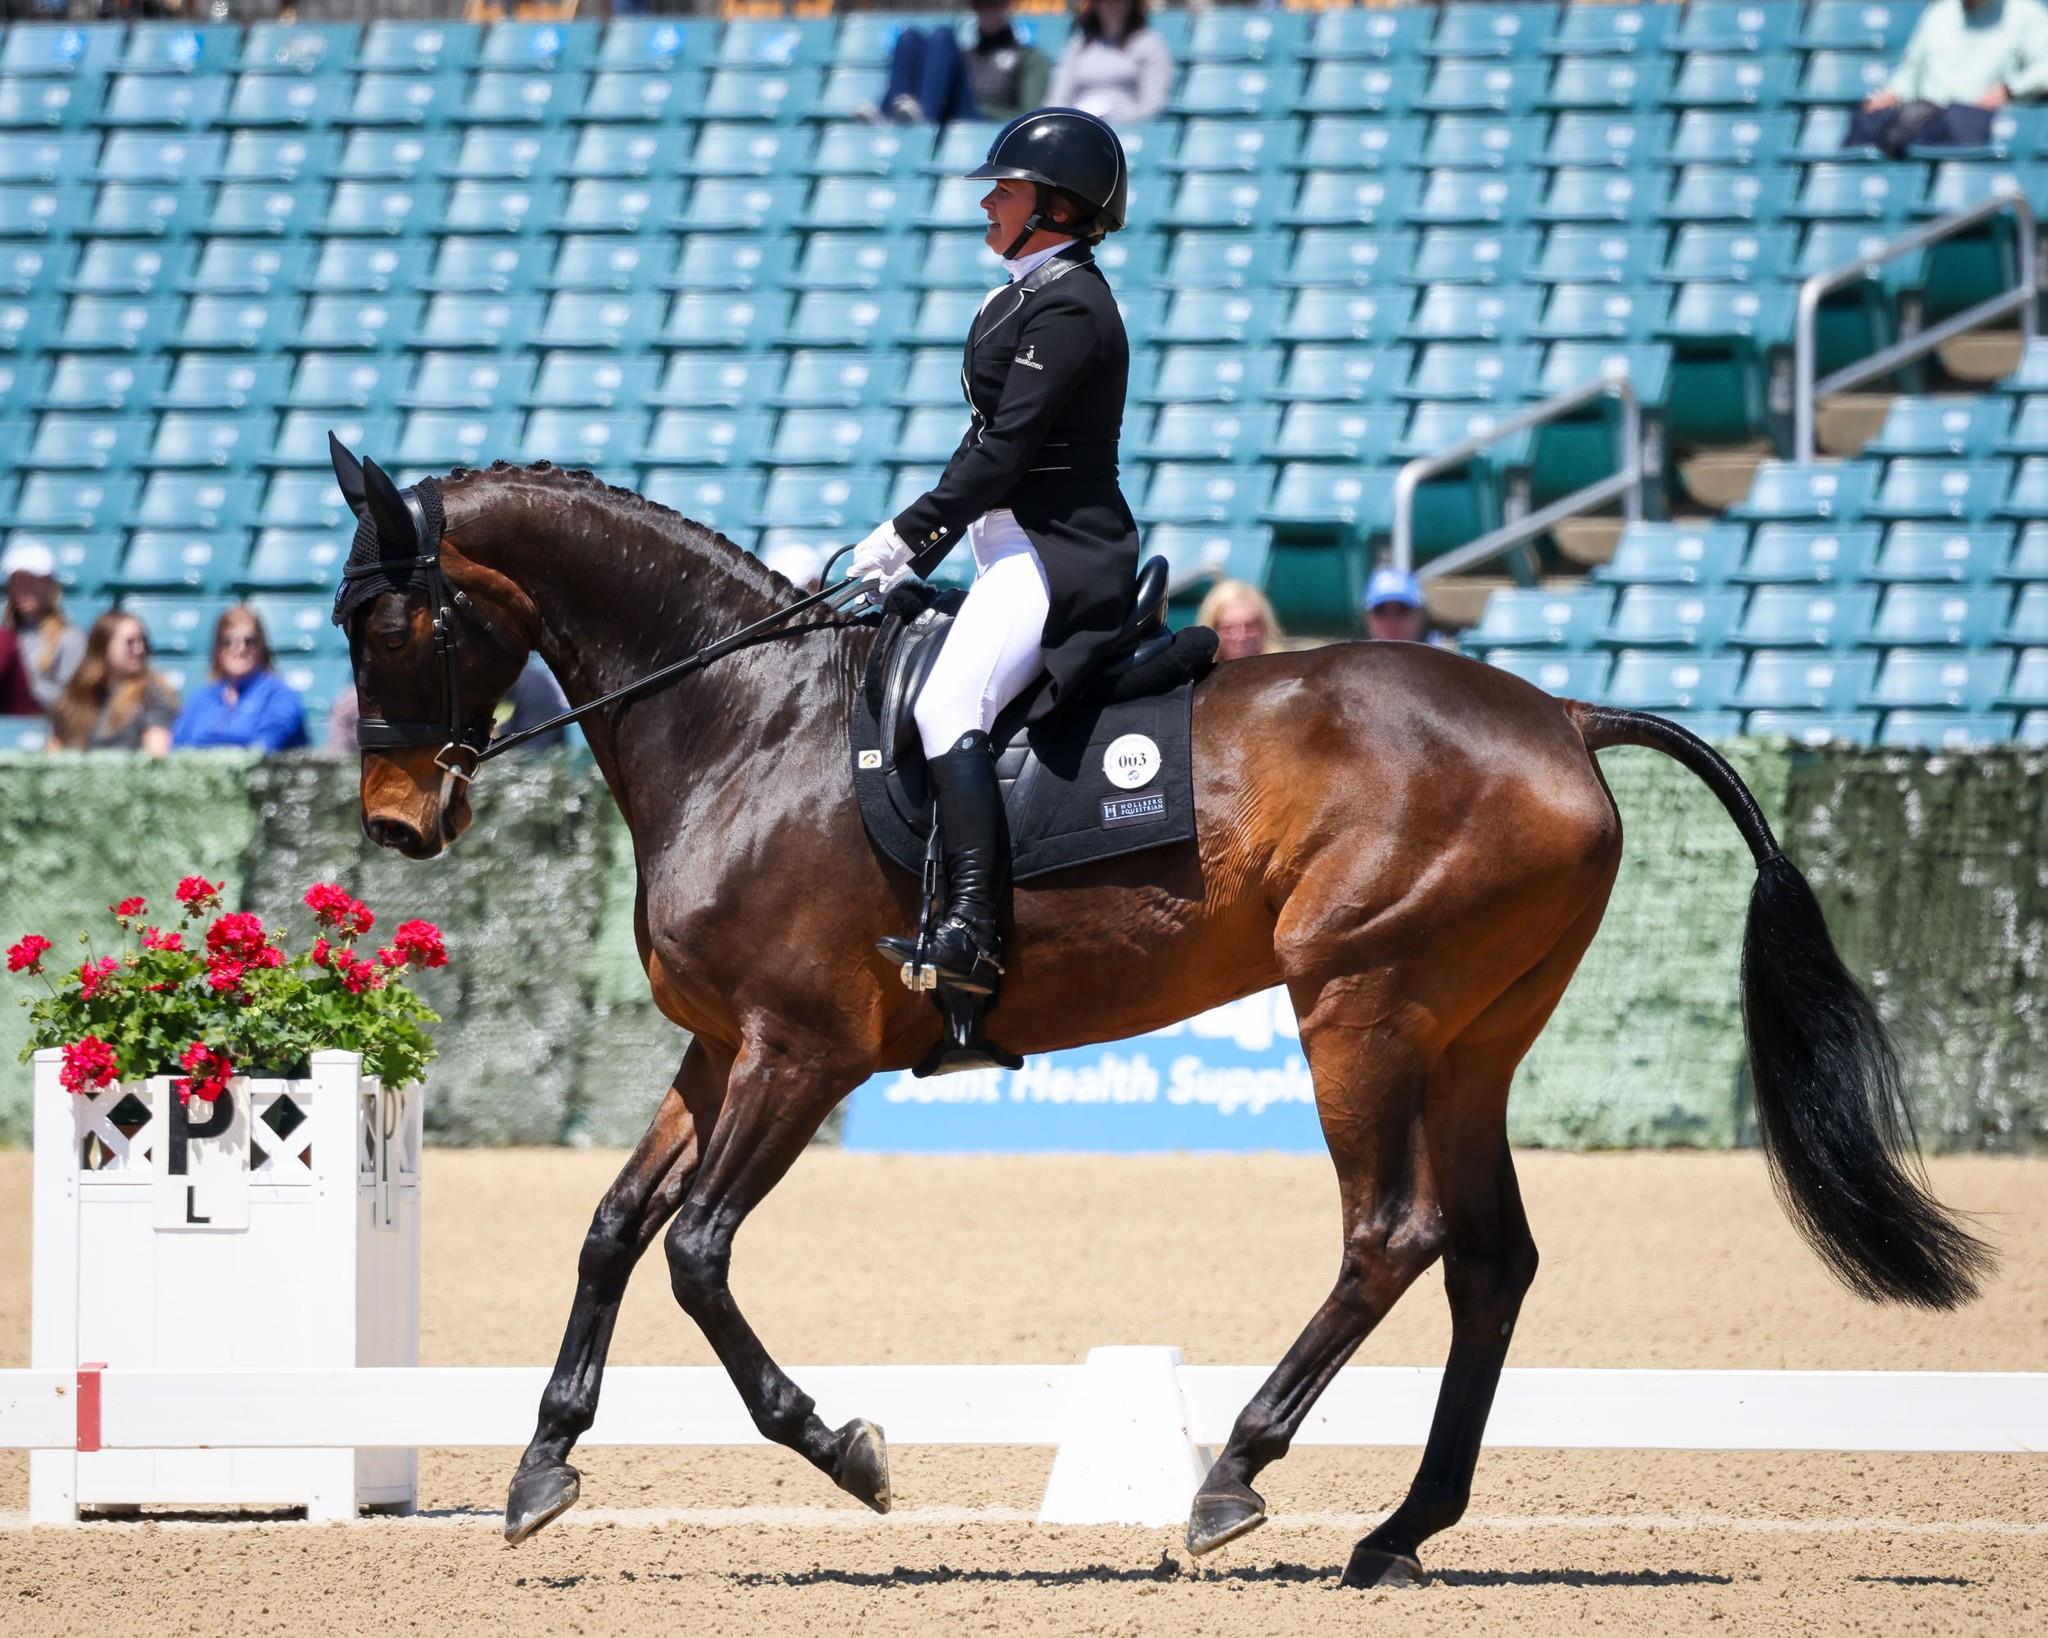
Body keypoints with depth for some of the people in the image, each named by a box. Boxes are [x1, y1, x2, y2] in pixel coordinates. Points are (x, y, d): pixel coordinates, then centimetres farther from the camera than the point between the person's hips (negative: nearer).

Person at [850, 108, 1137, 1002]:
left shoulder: (1067, 307, -14)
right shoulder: (1030, 296, 19)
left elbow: (1002, 451, -19)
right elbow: (993, 442, 21)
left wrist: (907, 533, -16)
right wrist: (919, 551, 15)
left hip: (1057, 552, -12)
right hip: (1017, 549, 12)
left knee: (949, 708, -27)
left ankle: (971, 934, -36)